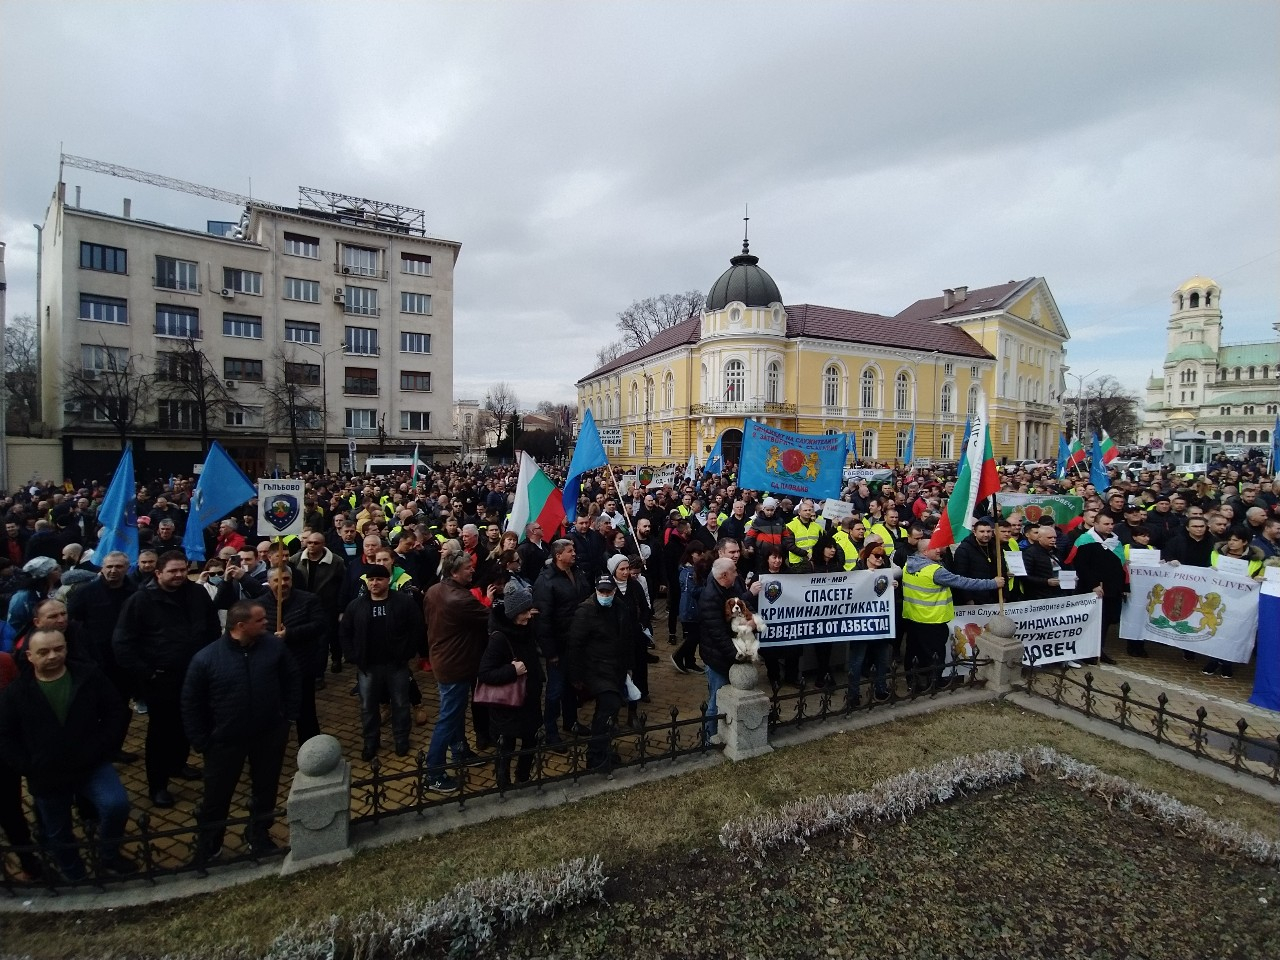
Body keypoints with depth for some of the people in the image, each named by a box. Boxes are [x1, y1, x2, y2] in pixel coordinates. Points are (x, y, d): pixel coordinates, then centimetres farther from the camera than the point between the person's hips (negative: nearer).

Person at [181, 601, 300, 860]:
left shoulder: (275, 646, -11)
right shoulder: (205, 659, -16)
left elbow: (293, 679, 2)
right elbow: (190, 704, -5)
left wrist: (289, 714, 1)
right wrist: (200, 741, -4)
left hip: (270, 735, 2)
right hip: (226, 739, -1)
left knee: (266, 789, 17)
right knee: (217, 794, 14)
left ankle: (259, 834, 39)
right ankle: (209, 843, 40)